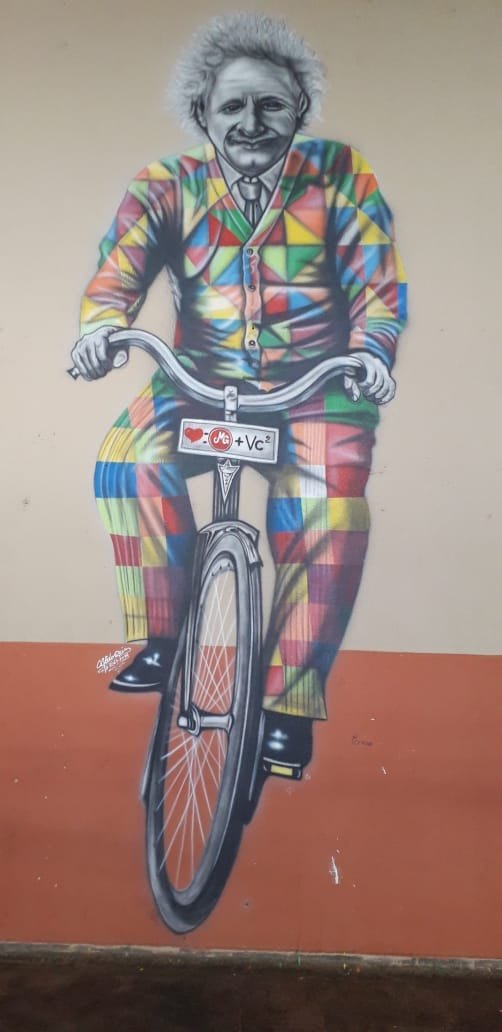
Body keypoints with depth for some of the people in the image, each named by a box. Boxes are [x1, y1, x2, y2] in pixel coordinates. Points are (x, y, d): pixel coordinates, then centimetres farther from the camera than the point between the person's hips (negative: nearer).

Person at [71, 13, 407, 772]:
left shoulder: (341, 176, 2)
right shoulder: (168, 187, 4)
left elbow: (379, 283, -3)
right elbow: (117, 273, -9)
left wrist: (372, 348, -24)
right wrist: (101, 328, -31)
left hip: (317, 387, -1)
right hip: (201, 380, 2)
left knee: (329, 509, -26)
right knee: (130, 459, -27)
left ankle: (289, 699, -11)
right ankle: (161, 638, -10)